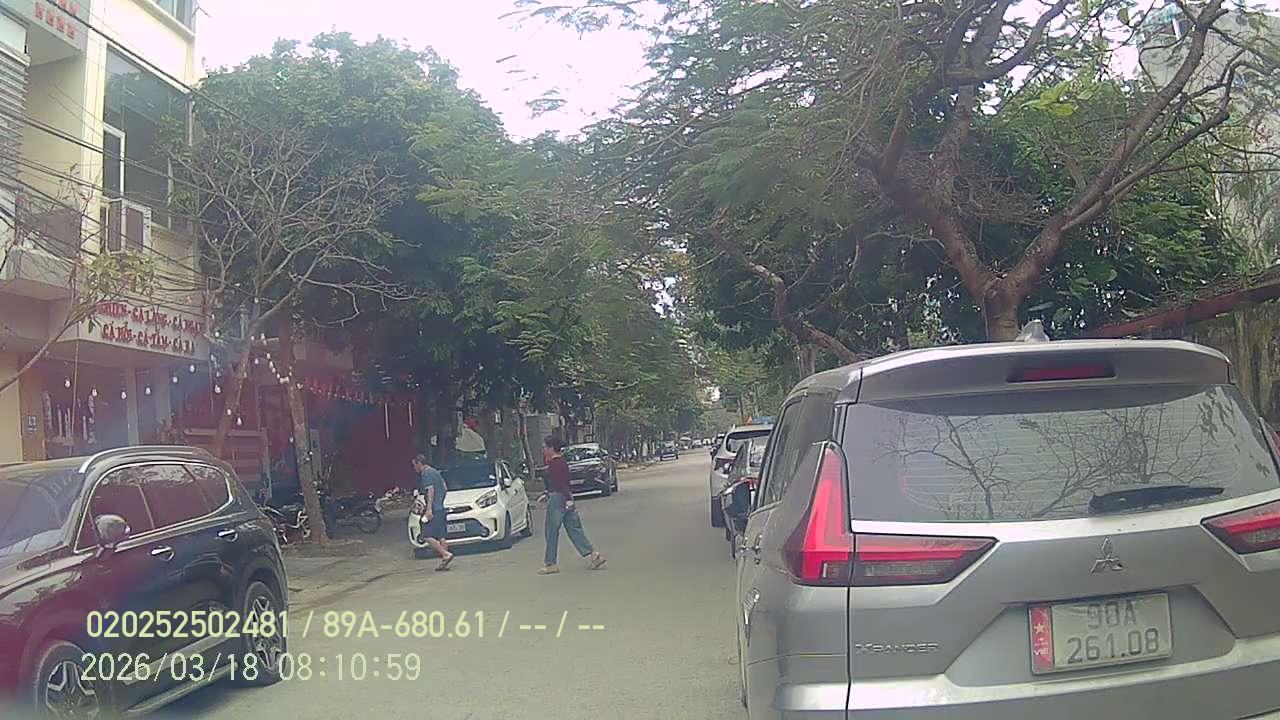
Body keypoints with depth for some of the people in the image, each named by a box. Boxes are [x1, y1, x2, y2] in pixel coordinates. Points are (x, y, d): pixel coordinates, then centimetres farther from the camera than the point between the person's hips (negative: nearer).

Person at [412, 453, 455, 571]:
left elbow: (430, 490, -18)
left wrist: (429, 508, -23)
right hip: (441, 508, 9)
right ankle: (444, 562, 8)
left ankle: (446, 554, -15)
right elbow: (445, 489, 23)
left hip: (434, 509, -9)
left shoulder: (426, 473, -8)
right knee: (441, 536, 9)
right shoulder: (436, 472, 20)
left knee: (427, 536, -9)